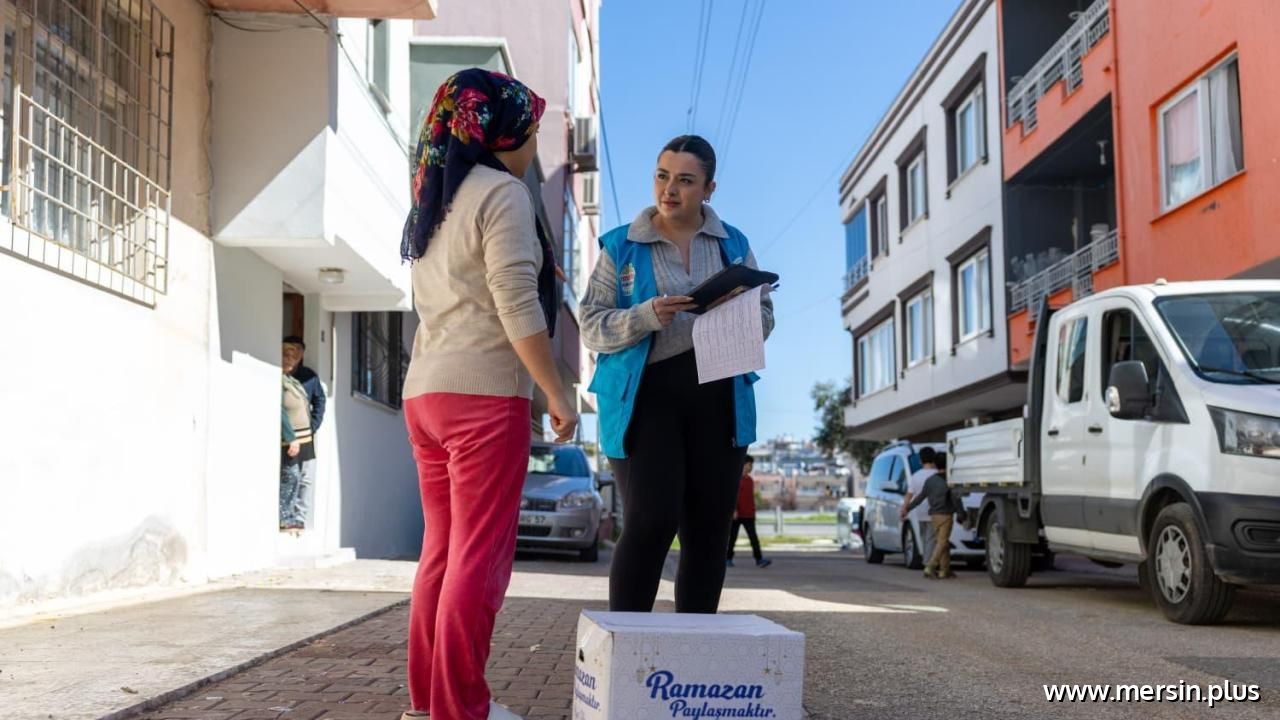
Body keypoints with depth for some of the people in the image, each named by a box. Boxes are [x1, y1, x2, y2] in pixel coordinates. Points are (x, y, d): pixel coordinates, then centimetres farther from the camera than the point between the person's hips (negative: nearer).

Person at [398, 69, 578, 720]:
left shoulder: (434, 201, 20)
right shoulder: (502, 192, -6)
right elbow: (517, 309, -14)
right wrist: (557, 395, -10)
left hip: (425, 390, 9)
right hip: (483, 392, -9)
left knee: (442, 550, 11)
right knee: (479, 557, -5)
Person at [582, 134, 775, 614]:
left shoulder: (733, 244, 13)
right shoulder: (621, 246, 5)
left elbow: (764, 315, 13)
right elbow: (592, 327, -1)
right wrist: (647, 316, -19)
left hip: (717, 397, 4)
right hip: (646, 396, -3)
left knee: (707, 531, 5)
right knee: (651, 523, -15)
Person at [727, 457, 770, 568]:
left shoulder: (750, 480, 13)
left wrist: (753, 512, 16)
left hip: (749, 515, 5)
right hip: (736, 514, -5)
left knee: (754, 538, -5)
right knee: (732, 537, 4)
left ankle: (759, 559, -11)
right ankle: (728, 558, 16)